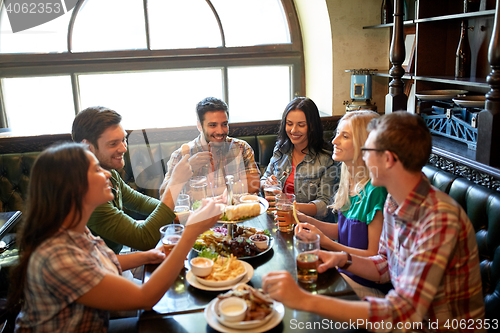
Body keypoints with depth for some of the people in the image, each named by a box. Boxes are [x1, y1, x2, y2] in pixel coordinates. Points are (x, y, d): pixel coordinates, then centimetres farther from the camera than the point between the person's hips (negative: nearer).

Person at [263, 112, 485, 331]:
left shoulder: (440, 219, -30)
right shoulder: (393, 202, -4)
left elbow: (401, 314, -35)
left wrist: (305, 300, -38)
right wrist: (344, 260, -10)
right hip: (410, 317, 6)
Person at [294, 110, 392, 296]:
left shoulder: (375, 191, -23)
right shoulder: (350, 183, 2)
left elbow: (375, 256, -18)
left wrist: (326, 243, -22)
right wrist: (309, 221, -1)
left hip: (367, 286, -7)